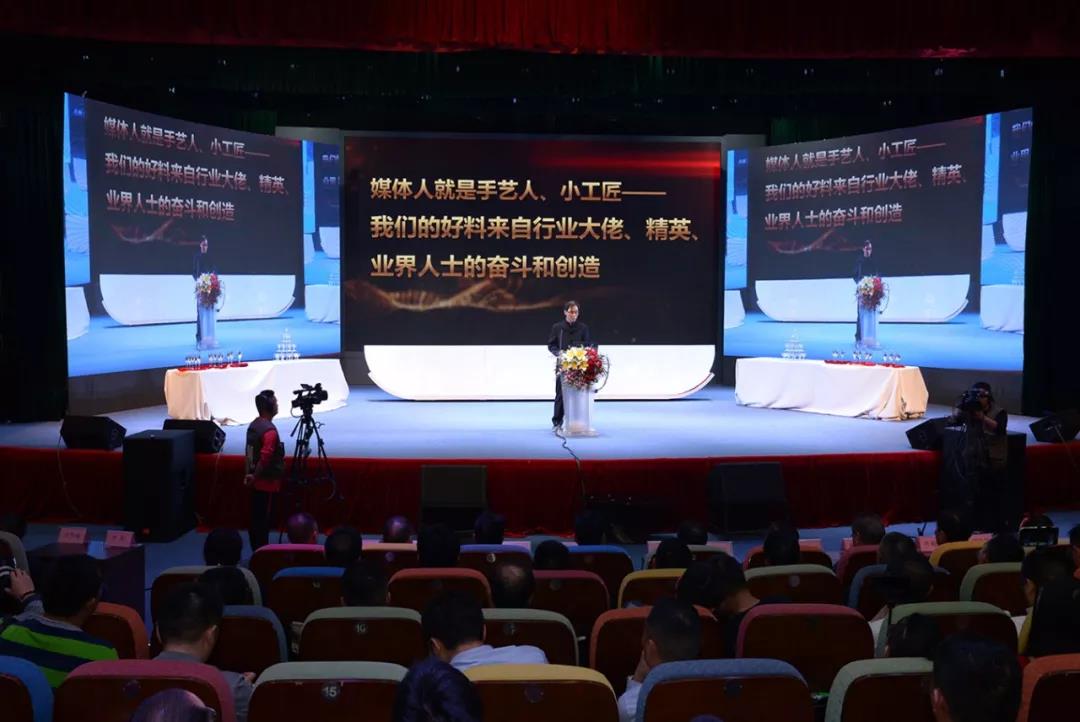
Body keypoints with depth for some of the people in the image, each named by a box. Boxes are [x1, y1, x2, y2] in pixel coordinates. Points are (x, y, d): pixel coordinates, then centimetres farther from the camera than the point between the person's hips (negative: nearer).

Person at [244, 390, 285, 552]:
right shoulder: (269, 430, -20)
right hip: (268, 482, -9)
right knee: (265, 520, -2)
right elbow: (265, 458, -25)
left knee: (256, 519, 14)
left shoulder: (253, 425, 8)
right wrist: (254, 476, -14)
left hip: (257, 482, 9)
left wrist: (250, 474, 16)